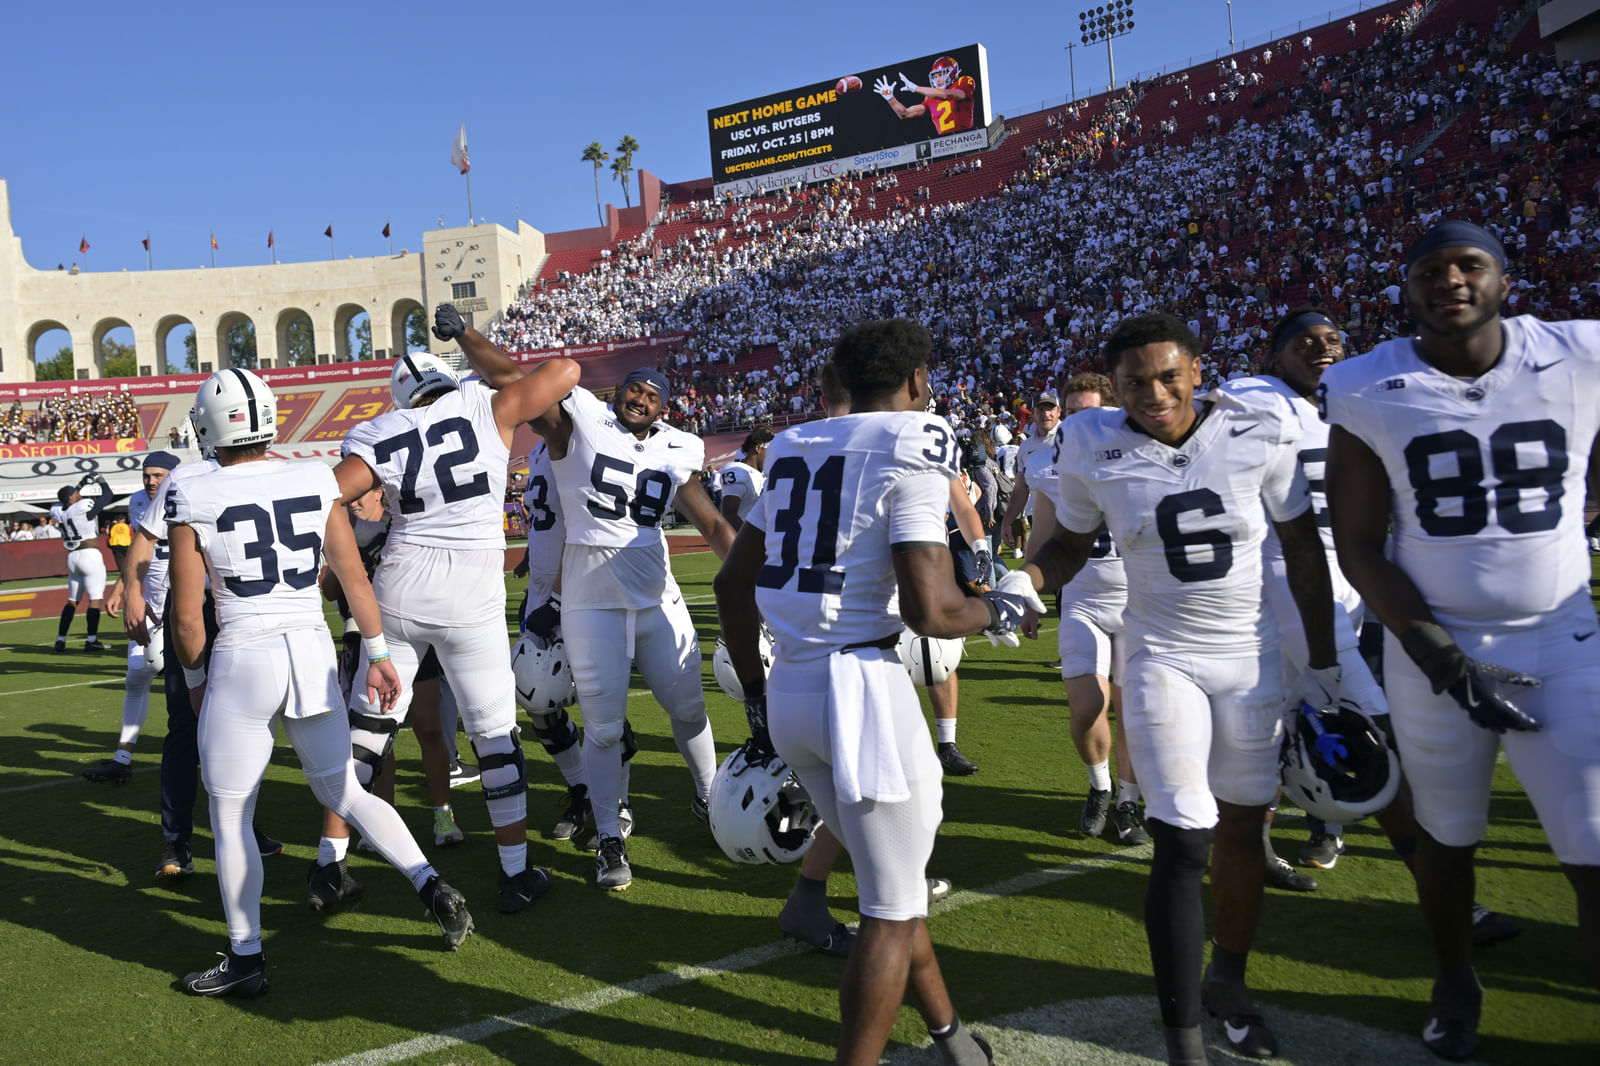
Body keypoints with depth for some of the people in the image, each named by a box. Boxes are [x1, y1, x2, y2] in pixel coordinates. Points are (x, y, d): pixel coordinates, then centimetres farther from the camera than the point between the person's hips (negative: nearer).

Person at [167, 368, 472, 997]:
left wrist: (197, 680, 13)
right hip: (314, 650, 4)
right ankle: (433, 889, 10)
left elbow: (188, 620, -4)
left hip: (241, 661, -4)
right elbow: (354, 577, 3)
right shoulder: (315, 480, 0)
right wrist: (378, 654, 12)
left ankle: (246, 960, 23)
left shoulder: (192, 500, -8)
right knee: (343, 789, 20)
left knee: (230, 818, 12)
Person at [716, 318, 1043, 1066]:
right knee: (892, 907, 8)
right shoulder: (914, 442, -8)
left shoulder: (794, 448, 13)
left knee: (889, 878, 23)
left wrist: (755, 697, 25)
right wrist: (999, 610, 6)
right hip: (860, 686, -8)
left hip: (787, 689, 8)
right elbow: (928, 610, -16)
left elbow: (732, 583, 16)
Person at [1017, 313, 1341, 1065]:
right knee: (1182, 843, -9)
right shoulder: (1093, 450, -11)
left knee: (1242, 828, 13)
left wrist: (1323, 665, 3)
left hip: (1253, 657, 2)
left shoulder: (1259, 433, -10)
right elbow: (1070, 548, 4)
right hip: (1162, 658, -2)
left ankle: (1227, 977, 38)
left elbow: (1302, 550, 1)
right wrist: (1018, 580, -18)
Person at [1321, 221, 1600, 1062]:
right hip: (1435, 647, 0)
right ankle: (1454, 983, 41)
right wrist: (1440, 657, -13)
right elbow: (1359, 549, -6)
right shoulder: (1369, 394, -7)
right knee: (1447, 834, 16)